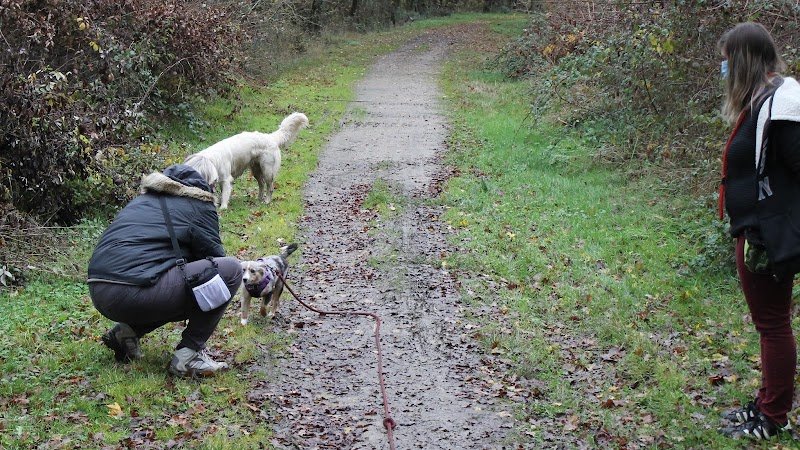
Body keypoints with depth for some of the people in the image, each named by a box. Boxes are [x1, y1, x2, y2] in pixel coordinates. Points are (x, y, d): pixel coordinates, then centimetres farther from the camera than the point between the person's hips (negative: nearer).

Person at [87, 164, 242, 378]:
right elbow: (213, 255, 12)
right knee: (230, 269, -1)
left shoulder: (141, 201, 29)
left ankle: (129, 330, 14)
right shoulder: (198, 205, 9)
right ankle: (188, 354, -2)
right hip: (138, 293, -8)